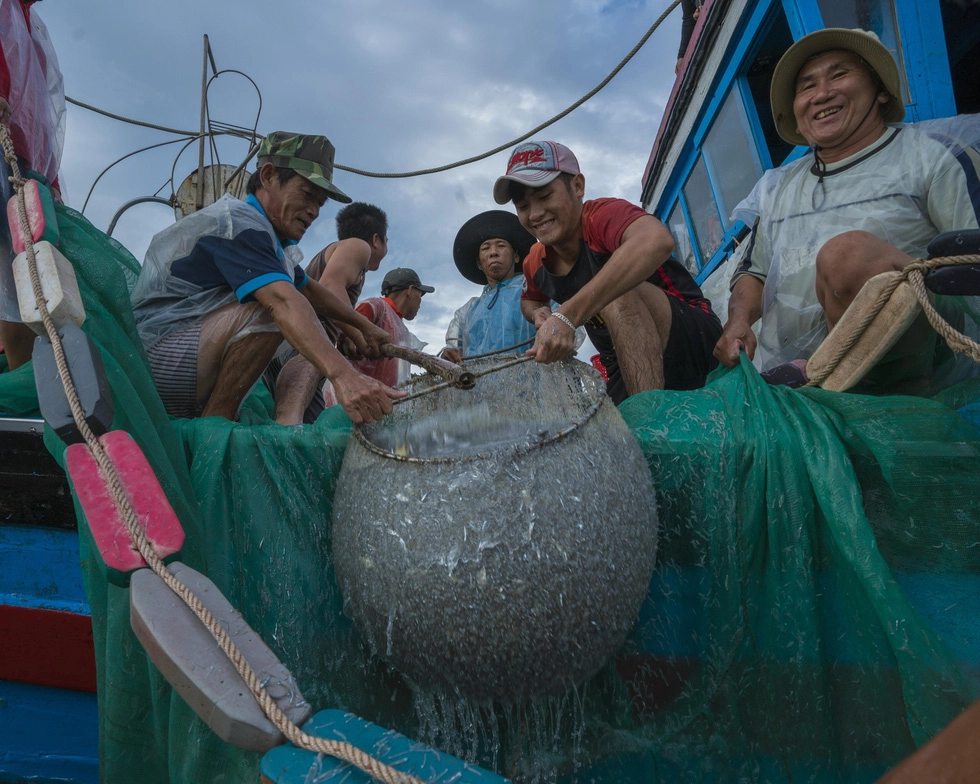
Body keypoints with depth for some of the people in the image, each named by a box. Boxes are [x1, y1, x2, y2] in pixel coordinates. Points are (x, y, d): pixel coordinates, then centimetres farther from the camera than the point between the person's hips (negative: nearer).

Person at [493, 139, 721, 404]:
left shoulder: (602, 216, -21)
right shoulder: (535, 263, 1)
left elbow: (657, 240, -46)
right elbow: (529, 300, 26)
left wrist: (567, 315, -50)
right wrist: (538, 313, -1)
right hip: (626, 373, 6)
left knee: (617, 292, -31)